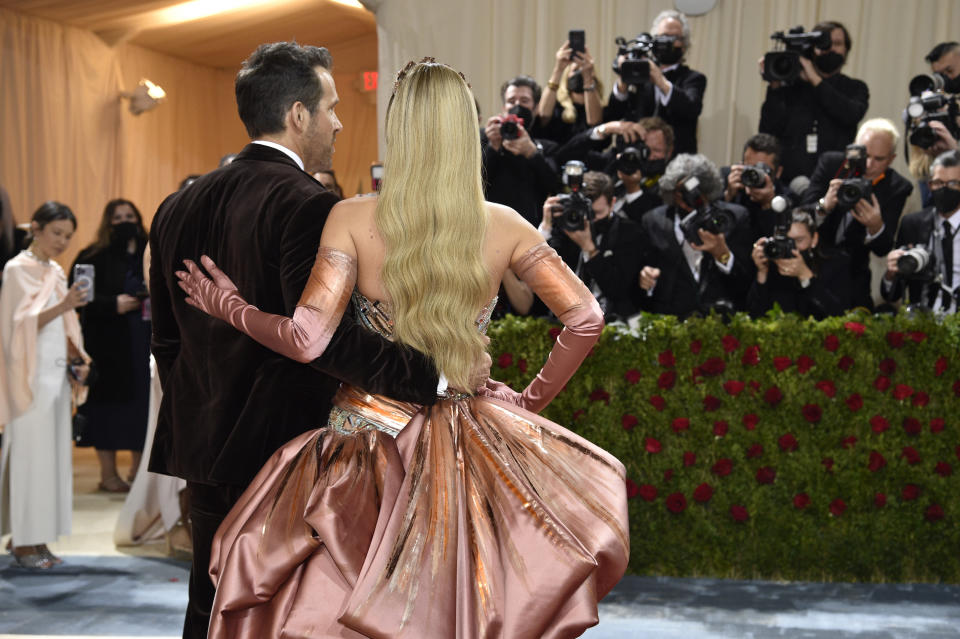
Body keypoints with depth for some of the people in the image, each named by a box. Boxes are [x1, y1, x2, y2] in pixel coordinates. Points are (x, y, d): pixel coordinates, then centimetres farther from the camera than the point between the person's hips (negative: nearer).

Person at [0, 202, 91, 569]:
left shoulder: (56, 272, 16)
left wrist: (76, 357, 6)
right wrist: (63, 306, -27)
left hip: (57, 372, 7)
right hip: (31, 372, -7)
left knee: (53, 452, 6)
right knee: (30, 452, -7)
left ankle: (37, 538, 12)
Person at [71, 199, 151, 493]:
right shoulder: (93, 257, 0)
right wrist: (113, 304, -17)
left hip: (145, 342, 4)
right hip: (108, 344, -3)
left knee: (143, 402, 5)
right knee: (110, 402, 0)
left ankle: (138, 468, 19)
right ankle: (108, 473, 10)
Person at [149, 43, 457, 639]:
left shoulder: (178, 207, 9)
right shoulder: (308, 206, -16)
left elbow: (167, 339, 14)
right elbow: (321, 331, -27)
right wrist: (437, 374, -26)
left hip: (206, 450, 8)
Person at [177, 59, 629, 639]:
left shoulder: (353, 218, -11)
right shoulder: (502, 225, -4)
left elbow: (305, 340, -18)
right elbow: (586, 318, -4)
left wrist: (228, 305, -1)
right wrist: (534, 400, 8)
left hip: (375, 434, -2)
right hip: (468, 436, 2)